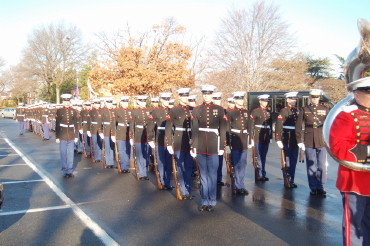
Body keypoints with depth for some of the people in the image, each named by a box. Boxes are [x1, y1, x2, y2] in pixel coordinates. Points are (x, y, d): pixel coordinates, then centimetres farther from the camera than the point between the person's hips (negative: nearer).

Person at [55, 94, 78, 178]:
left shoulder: (73, 111, 3)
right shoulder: (59, 111, -1)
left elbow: (76, 125, 5)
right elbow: (57, 125, 0)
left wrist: (76, 136, 3)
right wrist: (57, 137, -1)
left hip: (71, 137, 1)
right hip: (62, 137, -1)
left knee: (71, 154, 6)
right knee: (63, 154, 5)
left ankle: (70, 171, 16)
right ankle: (65, 171, 16)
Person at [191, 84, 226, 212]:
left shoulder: (219, 110, 1)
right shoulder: (196, 110, 4)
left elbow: (223, 130, 1)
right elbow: (194, 129, 2)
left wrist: (222, 147, -2)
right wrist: (193, 147, -1)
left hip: (213, 147, -1)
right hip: (201, 147, 2)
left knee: (212, 175, 5)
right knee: (203, 175, 10)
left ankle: (212, 202, 17)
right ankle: (204, 201, 20)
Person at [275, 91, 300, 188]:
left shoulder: (297, 111, 12)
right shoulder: (283, 111, -7)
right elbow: (278, 126, -13)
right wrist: (278, 139, -20)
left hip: (296, 141, 6)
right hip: (287, 141, -6)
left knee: (293, 162, 11)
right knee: (287, 162, 1)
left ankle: (291, 180, 20)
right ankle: (287, 181, 10)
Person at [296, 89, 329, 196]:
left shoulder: (325, 109, 8)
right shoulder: (304, 110, 5)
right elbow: (298, 126, 4)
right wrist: (299, 141, -1)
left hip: (322, 142, 0)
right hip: (309, 142, 0)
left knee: (322, 166, 0)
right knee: (311, 166, 5)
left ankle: (320, 187, 11)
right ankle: (313, 188, 15)